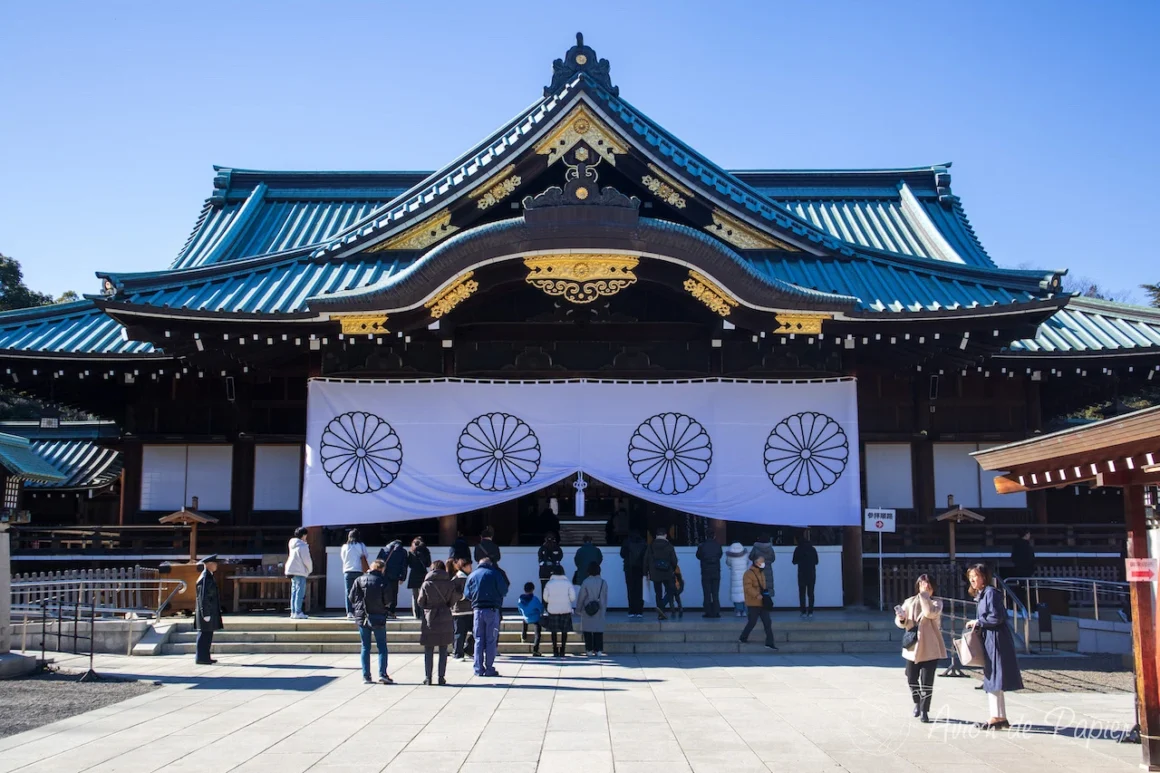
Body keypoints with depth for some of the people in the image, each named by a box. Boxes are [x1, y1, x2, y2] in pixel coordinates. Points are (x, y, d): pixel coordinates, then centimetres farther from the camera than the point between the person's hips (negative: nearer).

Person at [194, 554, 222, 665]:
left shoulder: (209, 577, 14)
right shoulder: (205, 579, -17)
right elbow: (203, 598, -20)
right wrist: (206, 614, -21)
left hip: (210, 612, 10)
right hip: (207, 612, -10)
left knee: (208, 635, 14)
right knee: (204, 635, -5)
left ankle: (205, 657, 20)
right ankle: (201, 658, -2)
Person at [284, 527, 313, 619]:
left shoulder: (292, 545, 13)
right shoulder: (302, 546, -13)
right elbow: (307, 560, -14)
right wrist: (310, 569, 2)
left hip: (292, 571, 9)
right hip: (300, 572, -9)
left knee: (294, 592, 12)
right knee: (300, 592, -6)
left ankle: (293, 612, 13)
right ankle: (298, 612, -8)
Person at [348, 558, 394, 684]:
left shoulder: (359, 580, 0)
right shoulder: (383, 582, -8)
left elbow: (352, 598, 0)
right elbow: (388, 601, -8)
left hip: (362, 617, 3)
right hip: (378, 618, -3)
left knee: (365, 647, 10)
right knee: (382, 646, 5)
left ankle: (366, 676, 8)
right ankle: (382, 674, -4)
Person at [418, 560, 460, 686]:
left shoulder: (426, 584, -7)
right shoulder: (450, 584, -3)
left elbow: (420, 602, -2)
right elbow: (452, 602, 2)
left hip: (429, 620, -1)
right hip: (445, 620, 1)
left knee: (428, 651, 7)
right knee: (443, 651, 8)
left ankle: (428, 677, 6)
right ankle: (441, 677, 6)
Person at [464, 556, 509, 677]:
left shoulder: (472, 575, 7)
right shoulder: (495, 573, -1)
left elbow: (467, 594, 4)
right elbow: (504, 591, -5)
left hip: (477, 610, 3)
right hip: (492, 610, -2)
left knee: (479, 640, 9)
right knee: (491, 640, 2)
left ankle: (479, 669, 6)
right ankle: (489, 669, 0)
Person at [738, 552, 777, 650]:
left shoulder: (761, 572, 16)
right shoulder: (749, 573, -13)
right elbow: (748, 587, -23)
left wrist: (766, 592, 12)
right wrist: (757, 595, -32)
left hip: (762, 603, 8)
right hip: (753, 604, -8)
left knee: (767, 623, 3)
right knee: (752, 622, 0)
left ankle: (769, 643, 4)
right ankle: (743, 638, 21)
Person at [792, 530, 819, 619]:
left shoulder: (798, 549, -6)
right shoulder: (813, 549, -1)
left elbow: (794, 562, 0)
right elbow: (816, 562, 7)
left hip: (802, 574, -2)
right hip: (811, 574, 2)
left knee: (802, 594, 3)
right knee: (810, 593, 7)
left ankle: (804, 612, -4)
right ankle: (810, 613, 1)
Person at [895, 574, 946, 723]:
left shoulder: (936, 603, -3)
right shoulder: (909, 602, 5)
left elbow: (930, 613, -26)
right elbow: (901, 623, 5)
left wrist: (925, 595, -21)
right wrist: (901, 618, -18)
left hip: (930, 648, -3)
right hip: (913, 646, 3)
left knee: (927, 681, -4)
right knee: (911, 679, 9)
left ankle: (924, 710, 7)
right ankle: (917, 703, 35)